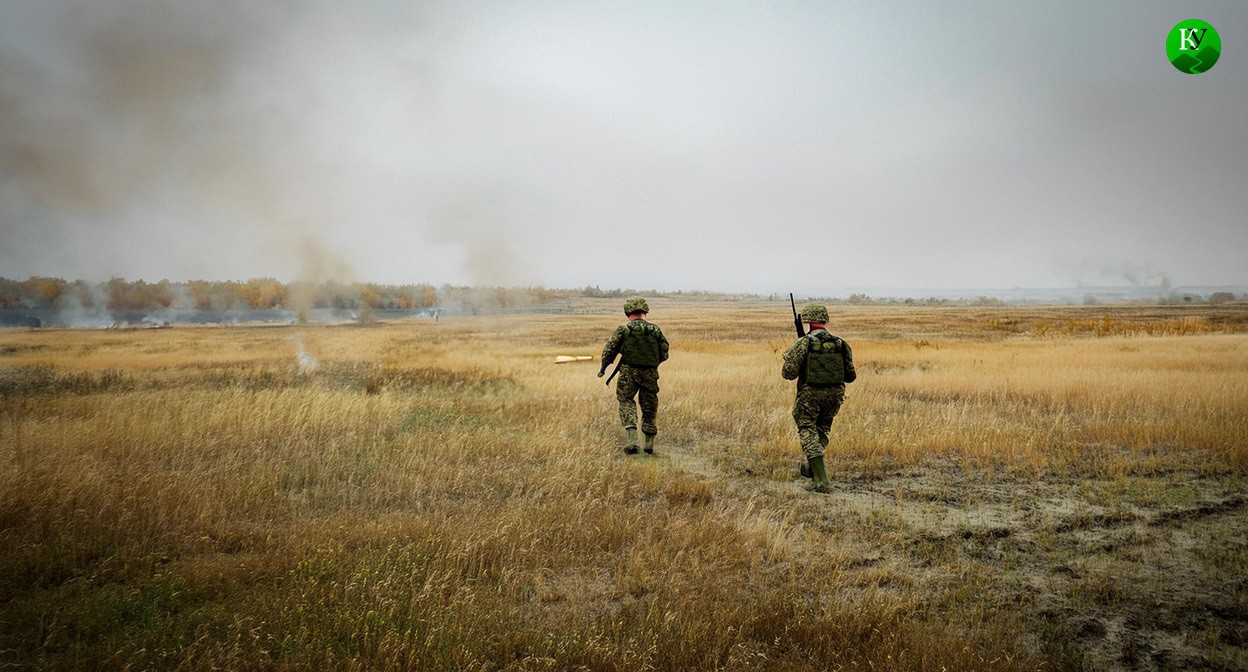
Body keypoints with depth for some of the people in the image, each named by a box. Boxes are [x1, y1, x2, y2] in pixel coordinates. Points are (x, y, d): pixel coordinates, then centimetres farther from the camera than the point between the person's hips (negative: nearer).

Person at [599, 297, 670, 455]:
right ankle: (649, 443, 21)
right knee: (649, 406, 15)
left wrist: (603, 368, 13)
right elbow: (664, 354, 6)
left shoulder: (623, 329, -6)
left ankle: (633, 439, -12)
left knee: (626, 401, 8)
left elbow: (609, 350, -3)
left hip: (628, 372, -2)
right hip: (650, 373, 2)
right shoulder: (655, 330, 1)